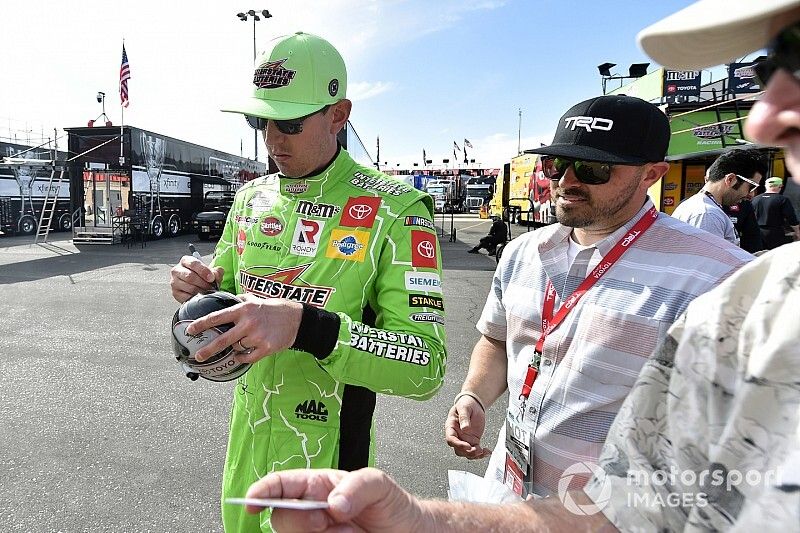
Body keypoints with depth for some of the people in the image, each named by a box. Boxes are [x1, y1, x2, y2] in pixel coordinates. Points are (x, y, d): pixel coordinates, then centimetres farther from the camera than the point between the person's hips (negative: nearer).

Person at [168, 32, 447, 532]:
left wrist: (303, 324, -37)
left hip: (326, 456, -6)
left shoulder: (396, 209, -19)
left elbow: (426, 367, -25)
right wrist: (203, 288, -9)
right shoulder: (250, 197, 2)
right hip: (246, 443, 6)